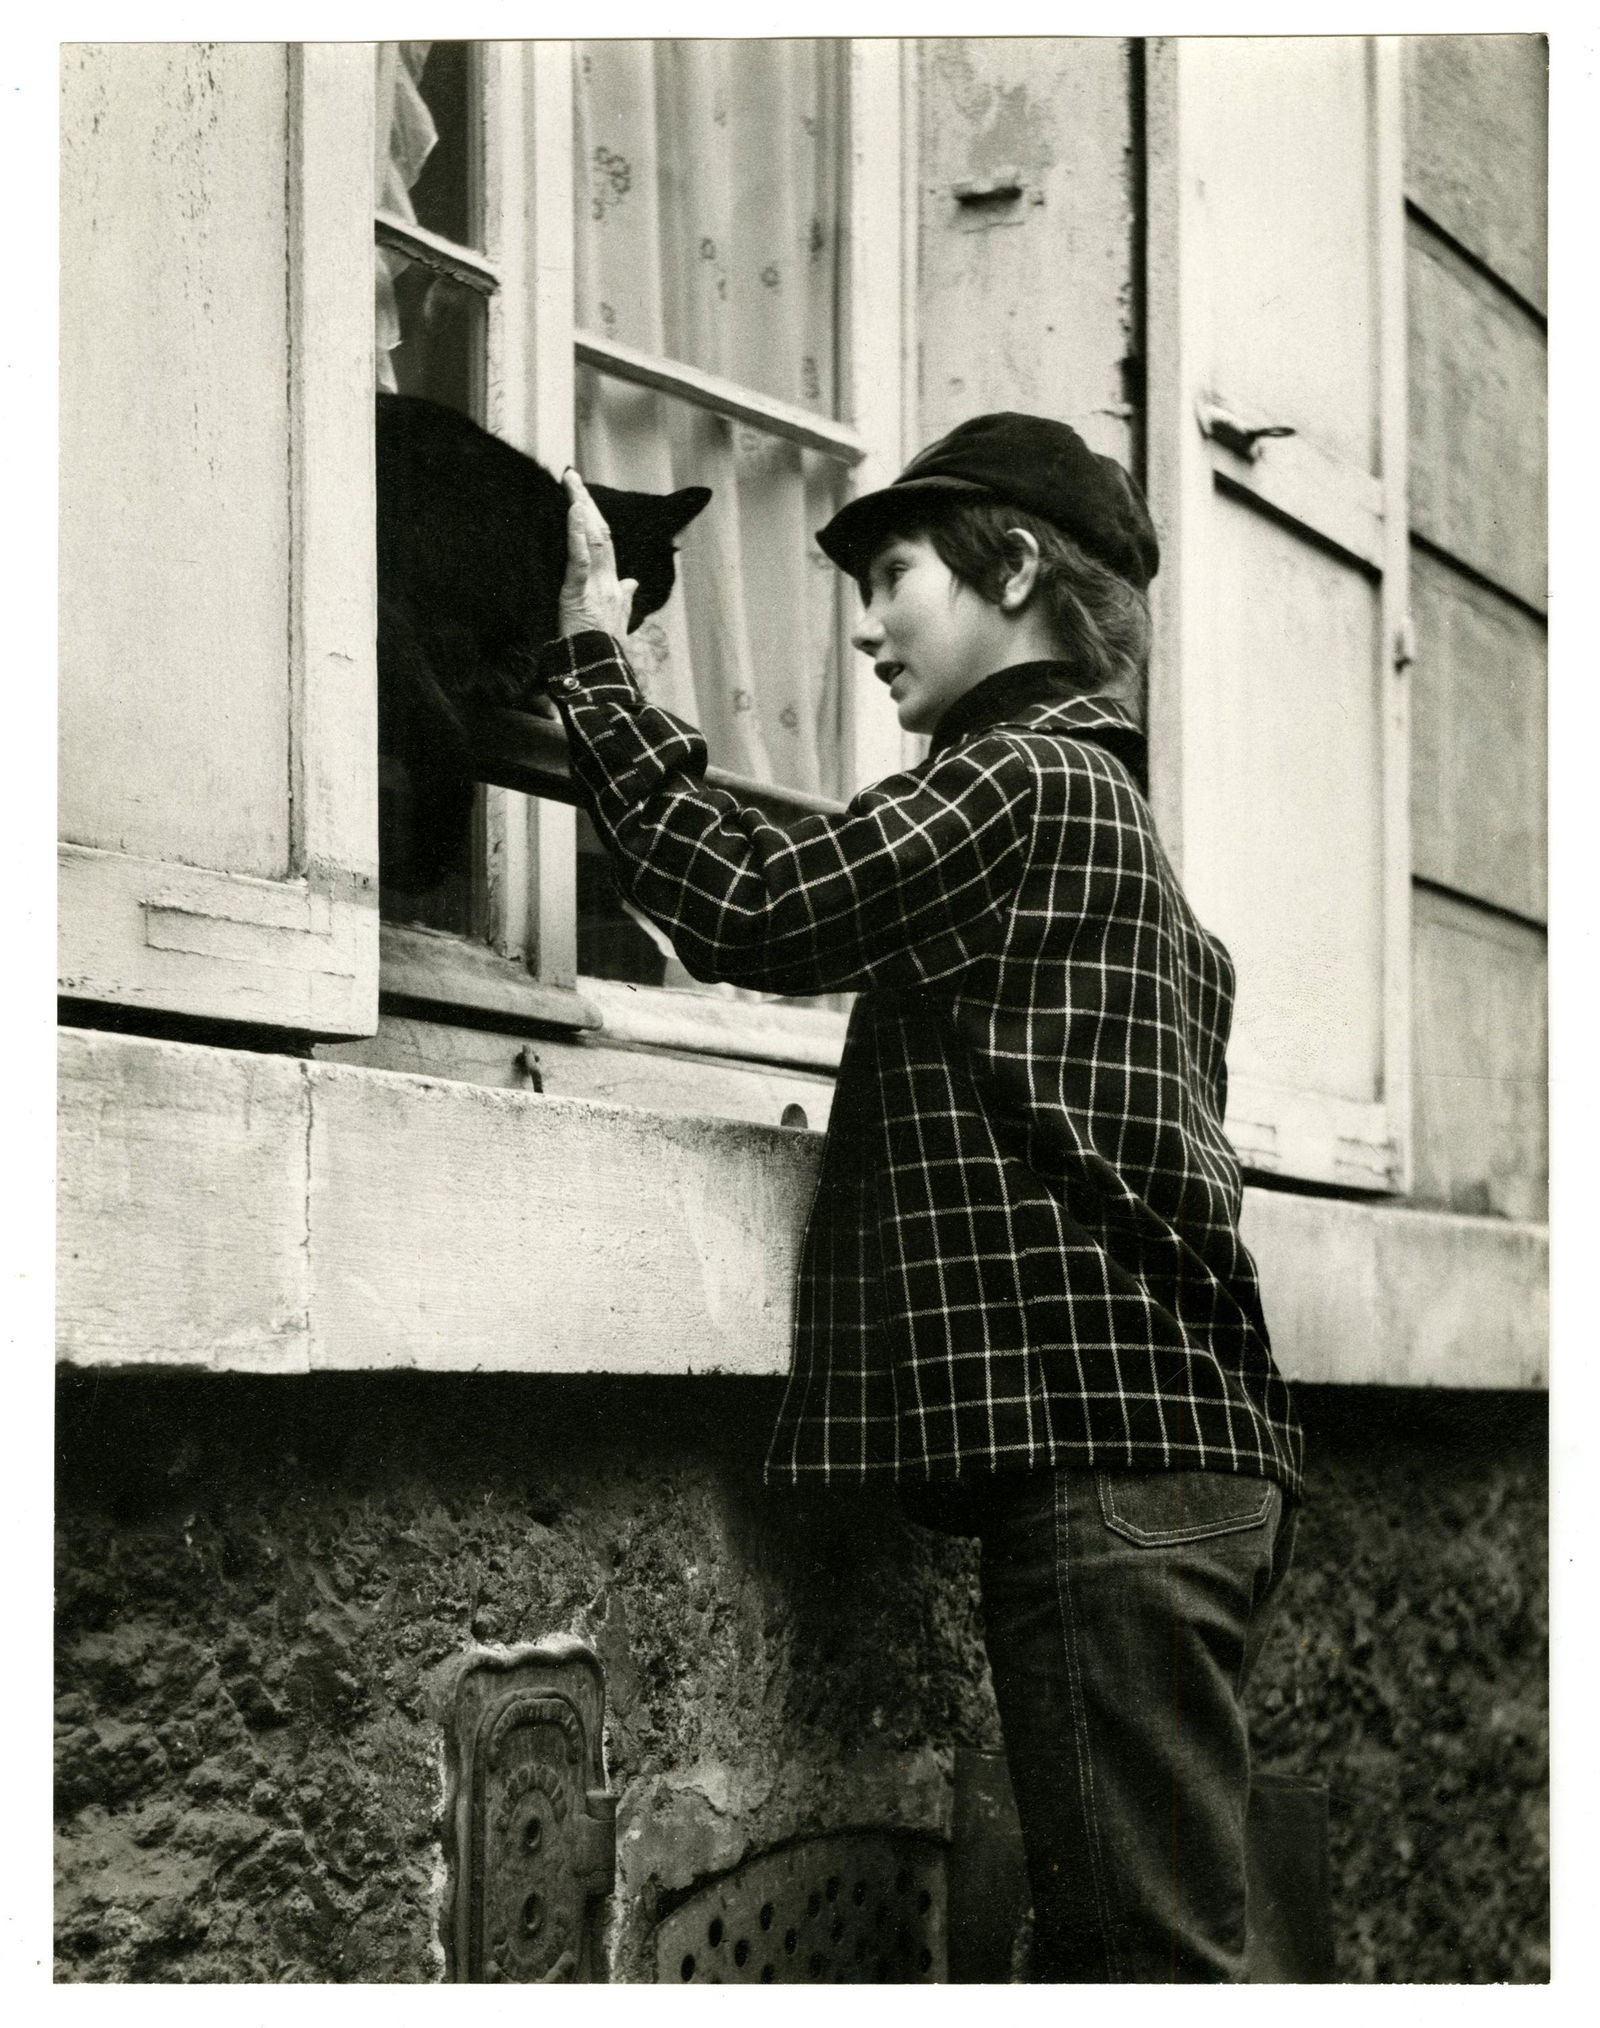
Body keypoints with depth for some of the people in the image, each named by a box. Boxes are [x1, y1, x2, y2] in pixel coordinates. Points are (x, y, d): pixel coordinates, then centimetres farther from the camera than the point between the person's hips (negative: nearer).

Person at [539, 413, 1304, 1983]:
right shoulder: (1102, 803, 25)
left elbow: (746, 901, -15)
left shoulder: (1022, 781, -6)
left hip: (1104, 1449, -10)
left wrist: (591, 658, -5)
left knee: (1141, 1941, -11)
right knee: (1146, 1927, 12)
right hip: (1176, 1446, 10)